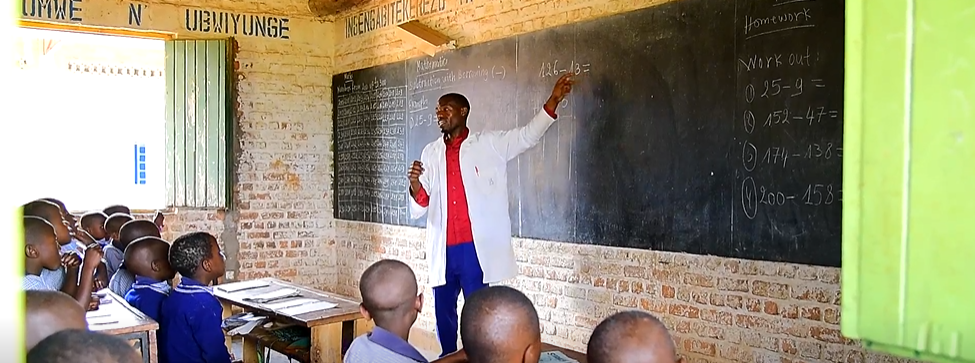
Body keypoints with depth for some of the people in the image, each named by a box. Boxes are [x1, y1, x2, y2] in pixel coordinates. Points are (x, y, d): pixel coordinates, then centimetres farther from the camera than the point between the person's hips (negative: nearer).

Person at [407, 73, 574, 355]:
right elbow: (419, 208, 10)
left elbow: (529, 135, -5)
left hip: (475, 247, -4)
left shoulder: (489, 145, 3)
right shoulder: (430, 153, 12)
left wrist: (553, 100, -18)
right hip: (442, 250, 4)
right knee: (443, 311, 13)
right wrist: (415, 183, -12)